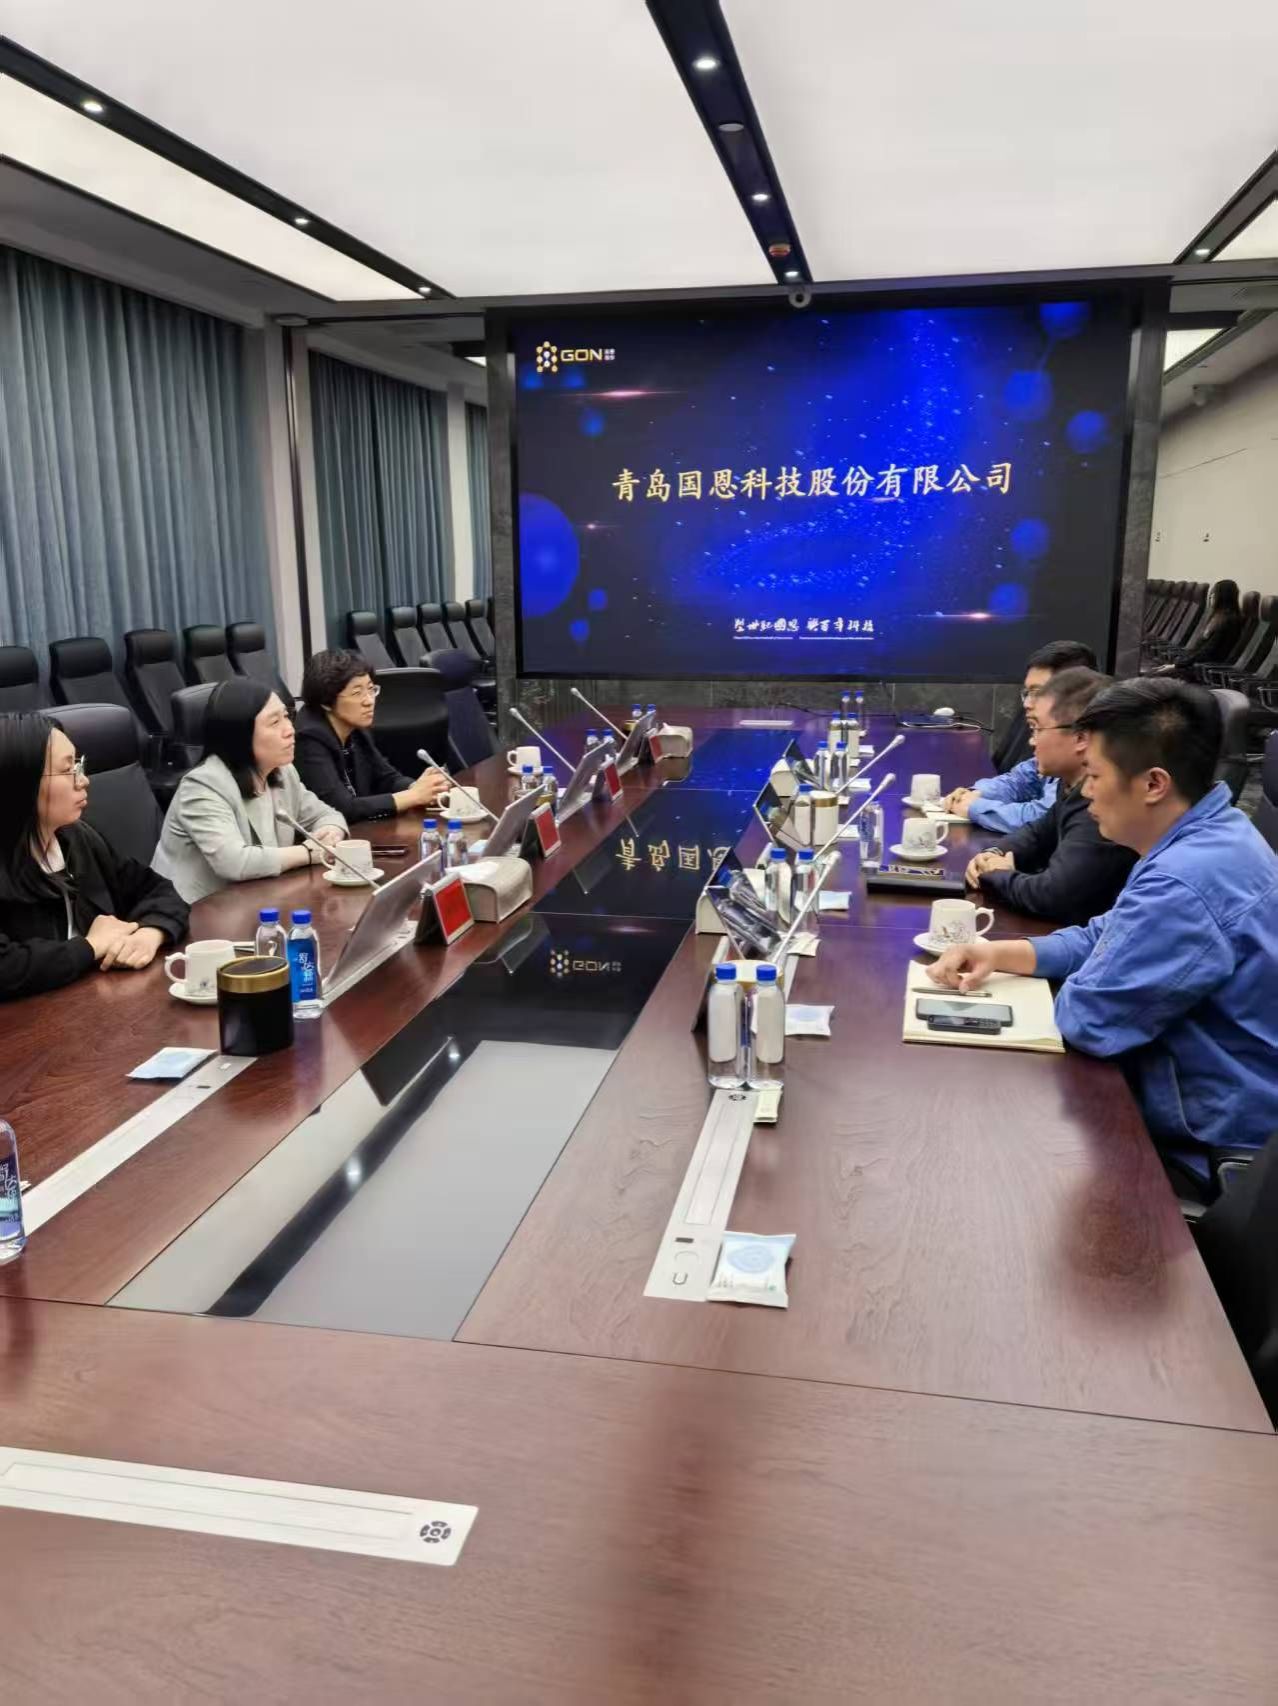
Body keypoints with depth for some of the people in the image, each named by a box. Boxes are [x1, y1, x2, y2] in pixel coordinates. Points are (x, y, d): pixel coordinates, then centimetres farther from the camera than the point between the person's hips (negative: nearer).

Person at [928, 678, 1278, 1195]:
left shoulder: (1185, 883, -33)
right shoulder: (1206, 839, 2)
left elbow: (1085, 1018, -25)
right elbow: (1107, 938, 13)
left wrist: (1078, 990, -2)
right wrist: (1000, 953, 0)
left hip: (1209, 1150, -9)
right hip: (1207, 1111, 9)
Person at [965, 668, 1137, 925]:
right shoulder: (1074, 785, 3)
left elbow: (1050, 896, -31)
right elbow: (1038, 833, 20)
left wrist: (998, 874, -12)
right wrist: (997, 854, -1)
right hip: (1062, 926, 8)